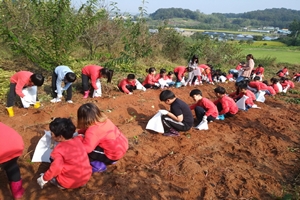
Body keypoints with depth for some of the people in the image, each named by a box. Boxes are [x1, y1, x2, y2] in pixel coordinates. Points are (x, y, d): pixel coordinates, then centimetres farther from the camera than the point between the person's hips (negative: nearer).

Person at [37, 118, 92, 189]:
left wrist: (44, 179, -11)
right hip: (86, 177, 5)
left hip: (70, 183, -4)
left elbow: (55, 168, -25)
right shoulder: (78, 140, -3)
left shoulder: (59, 149, -19)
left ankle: (61, 184, 6)